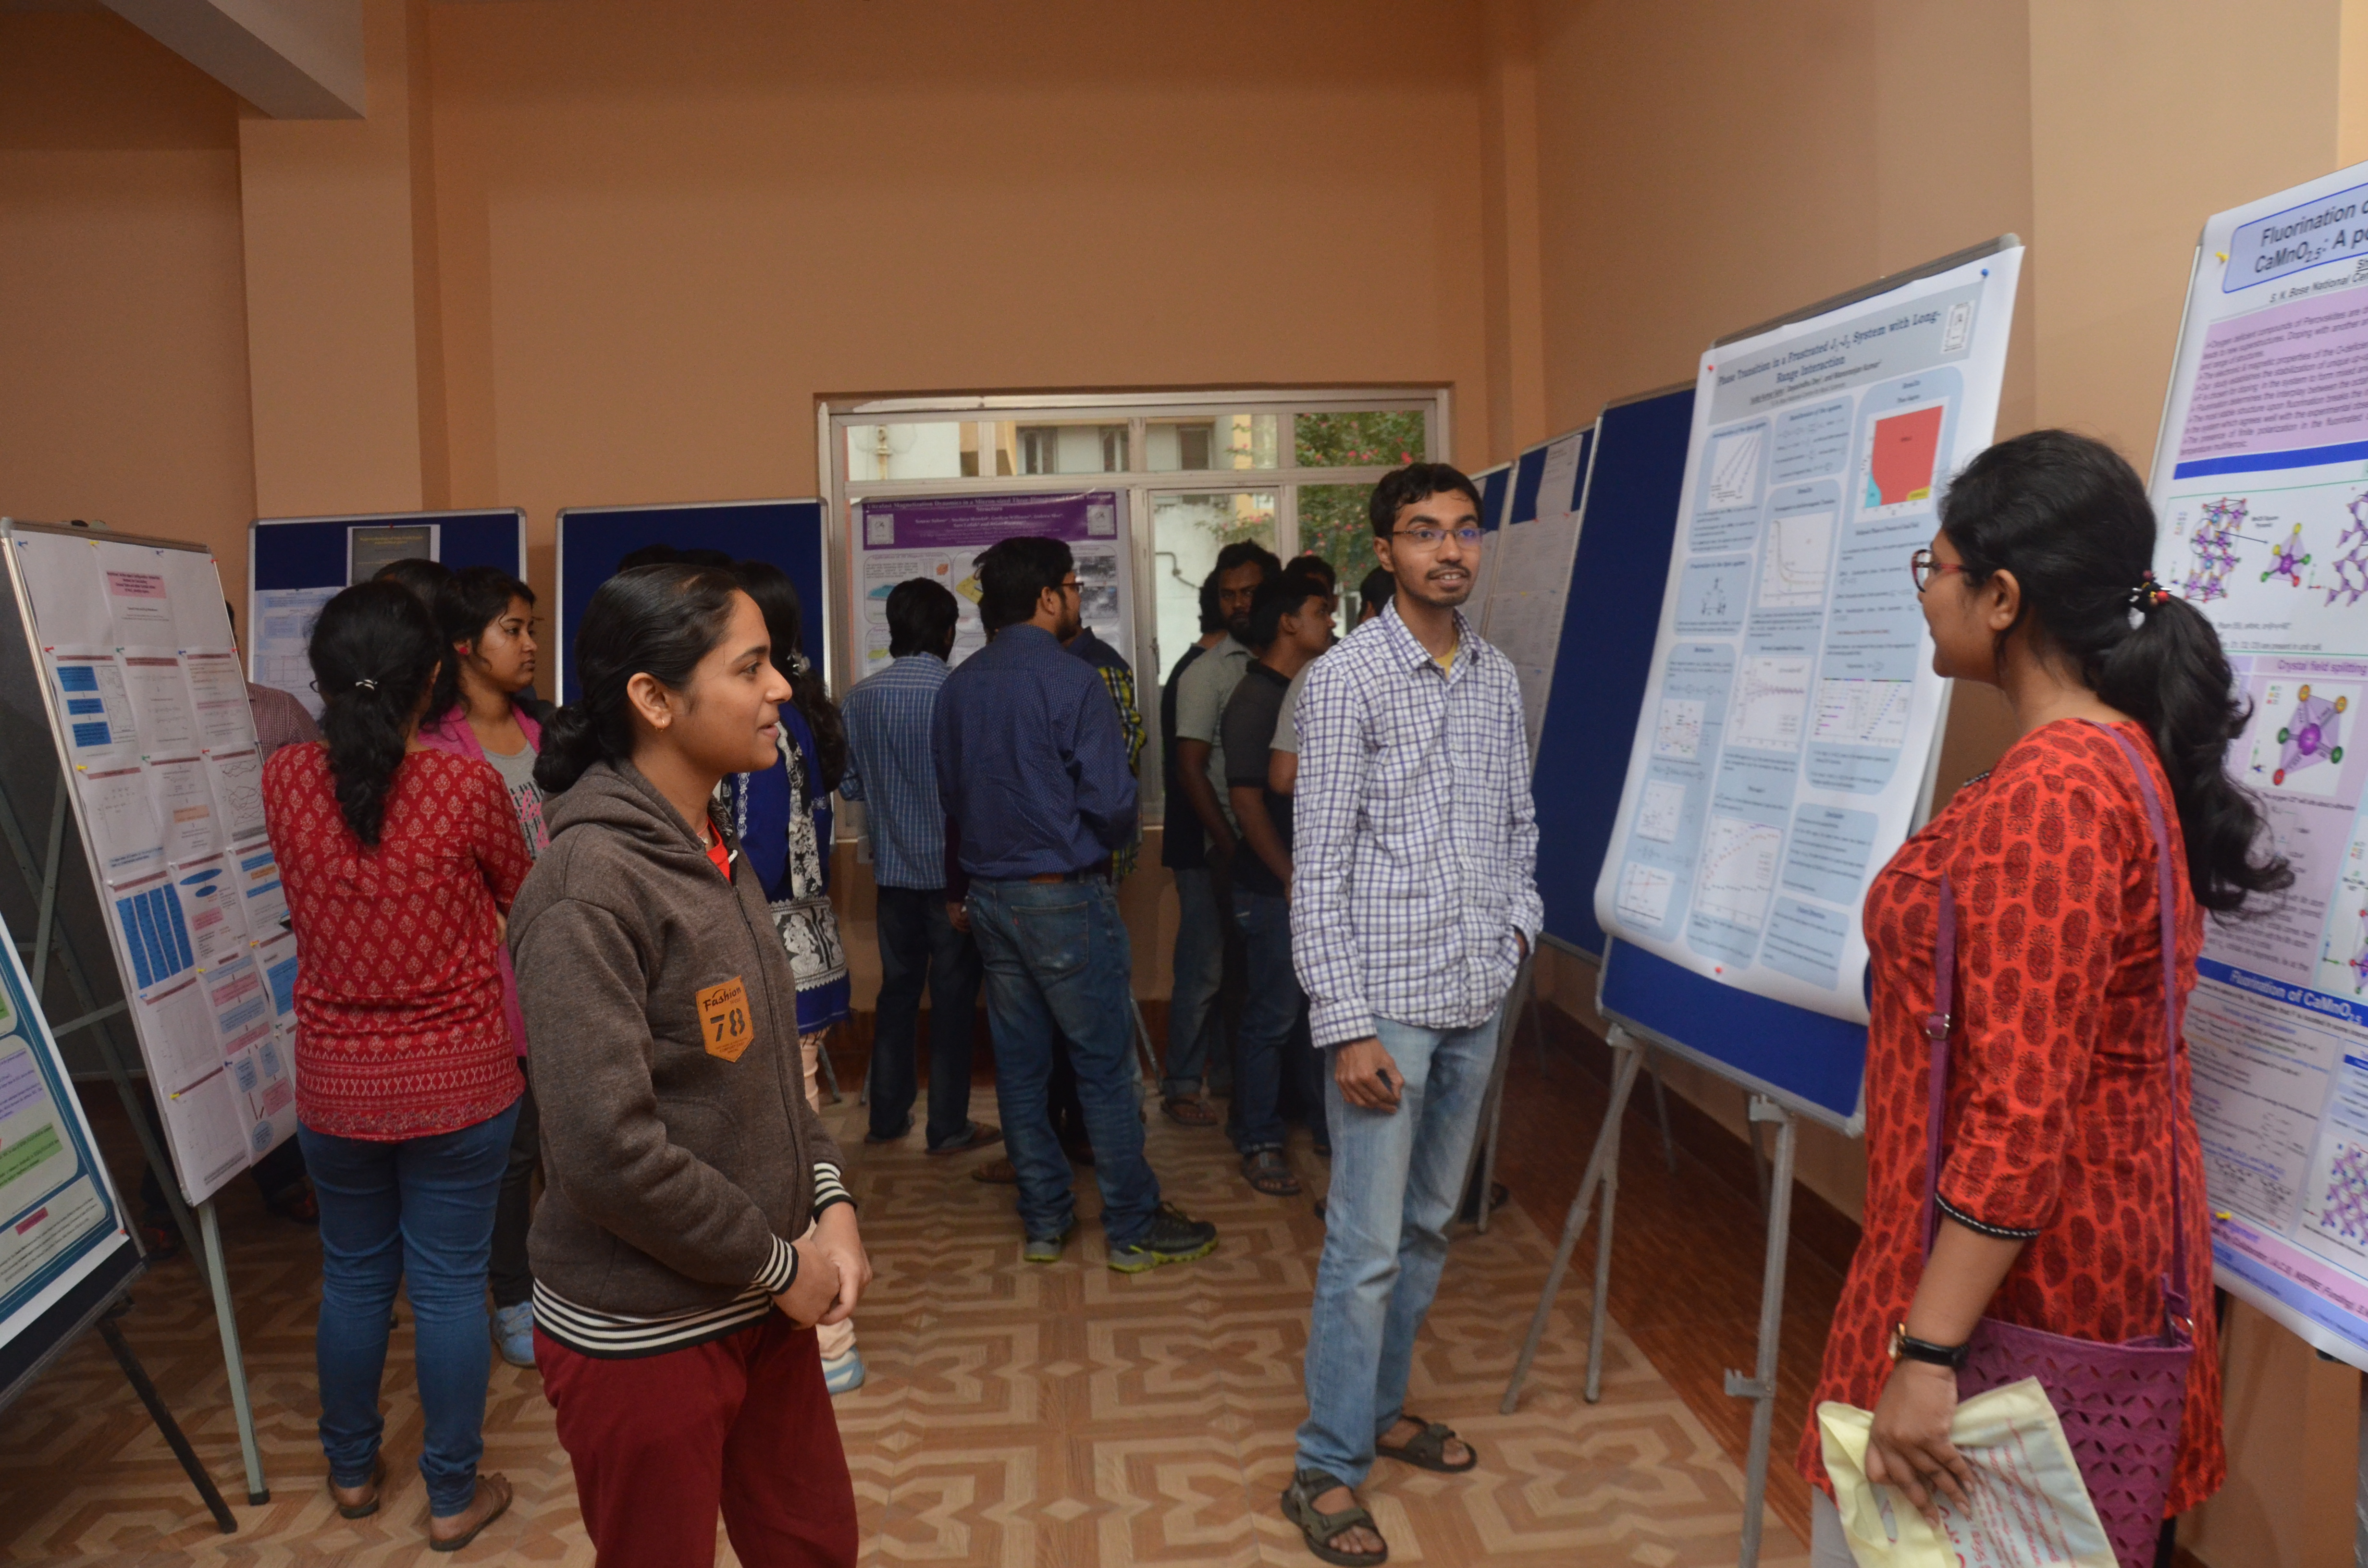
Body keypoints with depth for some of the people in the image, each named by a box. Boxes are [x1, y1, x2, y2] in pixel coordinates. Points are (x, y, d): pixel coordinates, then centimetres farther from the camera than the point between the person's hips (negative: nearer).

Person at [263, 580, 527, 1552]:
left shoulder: (284, 781, -7)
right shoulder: (465, 785, -17)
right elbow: (518, 899, 1)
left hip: (334, 1083, 3)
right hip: (459, 1081, -3)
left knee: (352, 1276, 20)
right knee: (449, 1287, 9)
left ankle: (352, 1471, 38)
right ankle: (453, 1497, 23)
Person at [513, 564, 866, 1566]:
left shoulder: (716, 854, 5)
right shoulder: (589, 884, -22)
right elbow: (608, 1151, -26)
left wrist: (828, 1202, -3)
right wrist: (779, 1263, -16)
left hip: (760, 1308, 7)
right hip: (642, 1336, -7)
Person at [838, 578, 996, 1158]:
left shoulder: (861, 696, -1)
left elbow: (849, 784, 5)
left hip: (894, 869, 4)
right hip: (953, 868, -4)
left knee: (897, 988, 14)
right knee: (953, 997, 4)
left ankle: (887, 1117, 21)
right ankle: (949, 1127, 9)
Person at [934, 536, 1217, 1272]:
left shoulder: (958, 687, 5)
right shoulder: (1072, 682, -15)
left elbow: (951, 796, 11)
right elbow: (1113, 802, -17)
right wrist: (1106, 844, 5)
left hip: (989, 896, 7)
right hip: (1065, 896, -7)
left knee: (1019, 1066, 12)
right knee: (1105, 1067, 2)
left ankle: (1044, 1222, 21)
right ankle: (1134, 1228, 10)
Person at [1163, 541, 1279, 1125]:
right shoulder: (1206, 673, -6)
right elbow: (1191, 771, -10)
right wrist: (1230, 847, -14)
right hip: (1215, 851, -4)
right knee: (1205, 972, 1)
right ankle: (1182, 1086, 13)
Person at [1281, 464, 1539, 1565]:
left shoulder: (1500, 678, 9)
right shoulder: (1346, 680, -11)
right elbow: (1318, 869, -14)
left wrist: (1519, 923, 3)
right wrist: (1345, 1026, -17)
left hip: (1477, 1000, 7)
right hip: (1388, 1003, -6)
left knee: (1428, 1226, 17)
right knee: (1367, 1246, -2)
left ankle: (1380, 1407, 34)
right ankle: (1326, 1472, 12)